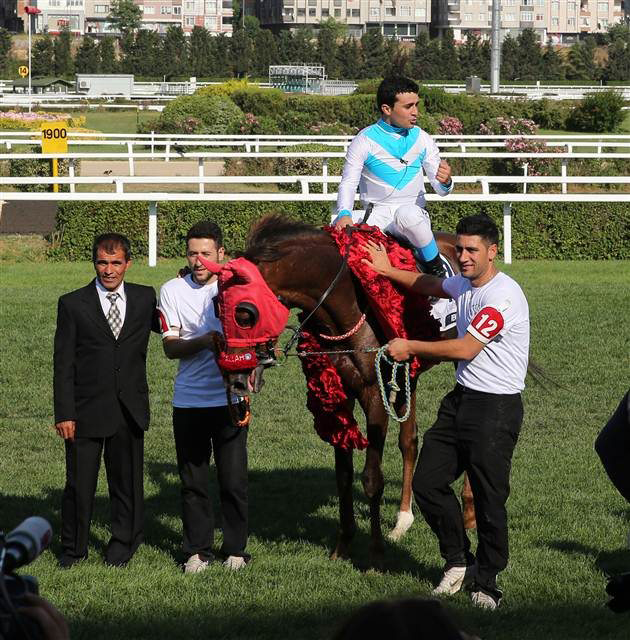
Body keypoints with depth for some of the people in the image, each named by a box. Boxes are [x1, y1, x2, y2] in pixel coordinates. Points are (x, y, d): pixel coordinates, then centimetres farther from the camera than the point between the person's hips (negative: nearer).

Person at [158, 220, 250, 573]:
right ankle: (198, 550, 15)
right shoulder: (173, 291, 3)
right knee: (193, 481, 6)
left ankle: (236, 549, 13)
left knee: (234, 480, 1)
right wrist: (204, 341, -20)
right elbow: (171, 347, -3)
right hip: (189, 401, 1)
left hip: (229, 398, -1)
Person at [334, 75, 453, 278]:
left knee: (407, 215, -38)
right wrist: (344, 214, -24)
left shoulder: (422, 140, 6)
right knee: (340, 225, -31)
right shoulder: (364, 141, 0)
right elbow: (348, 183, -4)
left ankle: (437, 270, -21)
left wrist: (445, 182, -18)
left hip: (414, 211, 0)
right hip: (377, 214, 0)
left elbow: (441, 190, 9)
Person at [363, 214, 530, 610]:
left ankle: (486, 581, 11)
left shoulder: (503, 295, -18)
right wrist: (387, 270, 34)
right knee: (427, 483, 7)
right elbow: (429, 285, 34)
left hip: (497, 407, -9)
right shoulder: (464, 285, 10)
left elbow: (465, 349, -20)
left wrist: (409, 348, -11)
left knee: (489, 499, -3)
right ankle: (458, 561, 23)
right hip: (461, 399, 9)